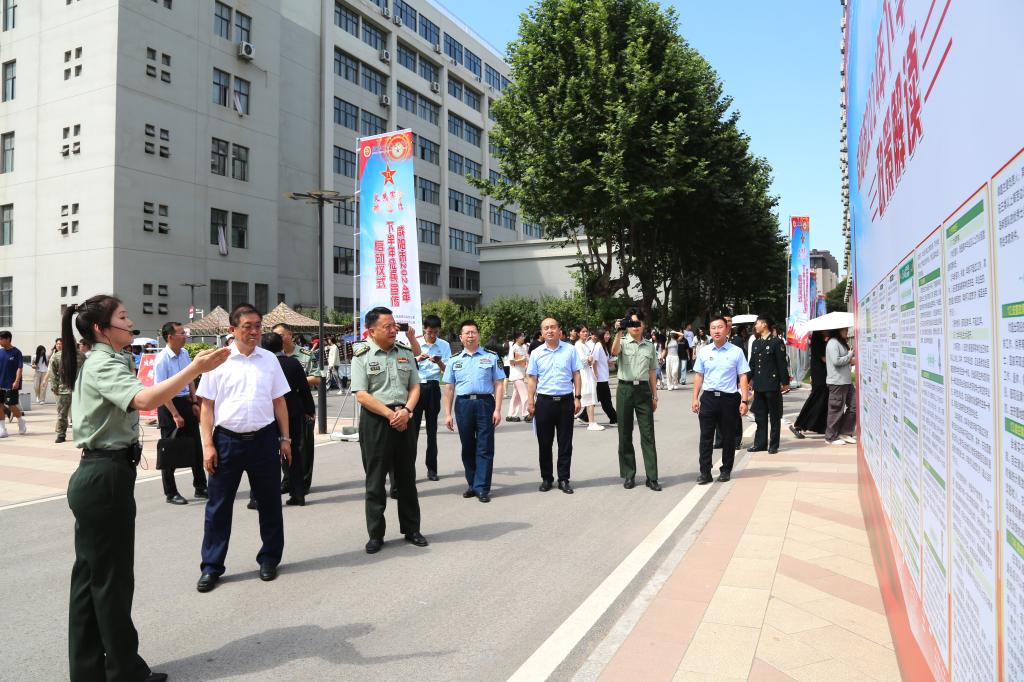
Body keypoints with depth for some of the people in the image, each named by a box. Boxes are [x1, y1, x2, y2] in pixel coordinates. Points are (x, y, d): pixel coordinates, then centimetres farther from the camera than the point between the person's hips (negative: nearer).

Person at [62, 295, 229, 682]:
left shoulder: (94, 364, 16)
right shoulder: (104, 365, -17)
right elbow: (146, 400, -38)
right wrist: (195, 368, -44)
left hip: (93, 476, 10)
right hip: (106, 478, -10)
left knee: (90, 574, 15)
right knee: (113, 578, 1)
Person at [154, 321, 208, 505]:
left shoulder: (184, 353, 3)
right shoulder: (162, 359, -18)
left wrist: (195, 402, 10)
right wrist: (175, 415, -18)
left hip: (186, 401, 7)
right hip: (168, 403, -7)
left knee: (196, 445, 11)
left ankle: (200, 487, 24)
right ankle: (171, 493, 16)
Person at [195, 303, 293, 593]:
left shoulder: (269, 359, 4)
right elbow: (207, 406, -1)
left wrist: (285, 438, 7)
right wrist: (208, 445, -6)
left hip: (264, 439, 2)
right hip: (227, 440, -2)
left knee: (269, 502, 11)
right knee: (218, 505, 6)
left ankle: (269, 559, 27)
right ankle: (211, 567, 19)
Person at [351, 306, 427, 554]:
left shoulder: (405, 353, 9)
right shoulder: (362, 356, -5)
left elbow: (415, 387, 8)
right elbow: (362, 395, -11)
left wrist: (406, 411, -10)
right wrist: (390, 414, -16)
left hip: (404, 419, 4)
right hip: (375, 421, -4)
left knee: (406, 477, 12)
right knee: (375, 479, 4)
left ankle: (411, 529, 23)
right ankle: (375, 535, 14)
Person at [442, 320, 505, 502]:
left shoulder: (491, 357, 6)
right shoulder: (454, 360, 11)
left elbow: (499, 384, 2)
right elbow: (449, 389, 11)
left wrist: (497, 410, -7)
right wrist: (448, 414, 4)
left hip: (485, 403, -2)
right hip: (463, 404, 2)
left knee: (485, 448, -2)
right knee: (467, 447, 9)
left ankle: (482, 487, 3)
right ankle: (472, 484, 21)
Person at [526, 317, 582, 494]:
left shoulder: (570, 350, 2)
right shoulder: (536, 353, 3)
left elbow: (576, 374, 4)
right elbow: (532, 378, 4)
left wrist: (577, 397, -1)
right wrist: (530, 401, -2)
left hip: (566, 400, 0)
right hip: (544, 401, 0)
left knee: (565, 443, 5)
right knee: (544, 443, 7)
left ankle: (564, 479, 15)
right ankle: (546, 478, 19)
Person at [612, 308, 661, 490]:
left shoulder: (649, 346, 11)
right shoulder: (623, 343, 2)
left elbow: (652, 372, 14)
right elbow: (614, 352, -23)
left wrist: (655, 396, 11)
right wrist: (618, 333, -32)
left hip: (643, 390, 2)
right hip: (625, 389, -1)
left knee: (648, 434, -1)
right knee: (625, 434, 5)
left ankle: (652, 477, 4)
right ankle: (628, 475, 16)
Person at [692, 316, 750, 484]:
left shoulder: (736, 352, 0)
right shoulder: (703, 352, 6)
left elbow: (742, 377, -1)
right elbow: (698, 376, 10)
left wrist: (744, 401, -7)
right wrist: (695, 398, 4)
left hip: (729, 398, -1)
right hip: (708, 397, 2)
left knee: (728, 437, 9)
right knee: (706, 436, 1)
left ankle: (726, 470, 22)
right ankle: (705, 472, 7)